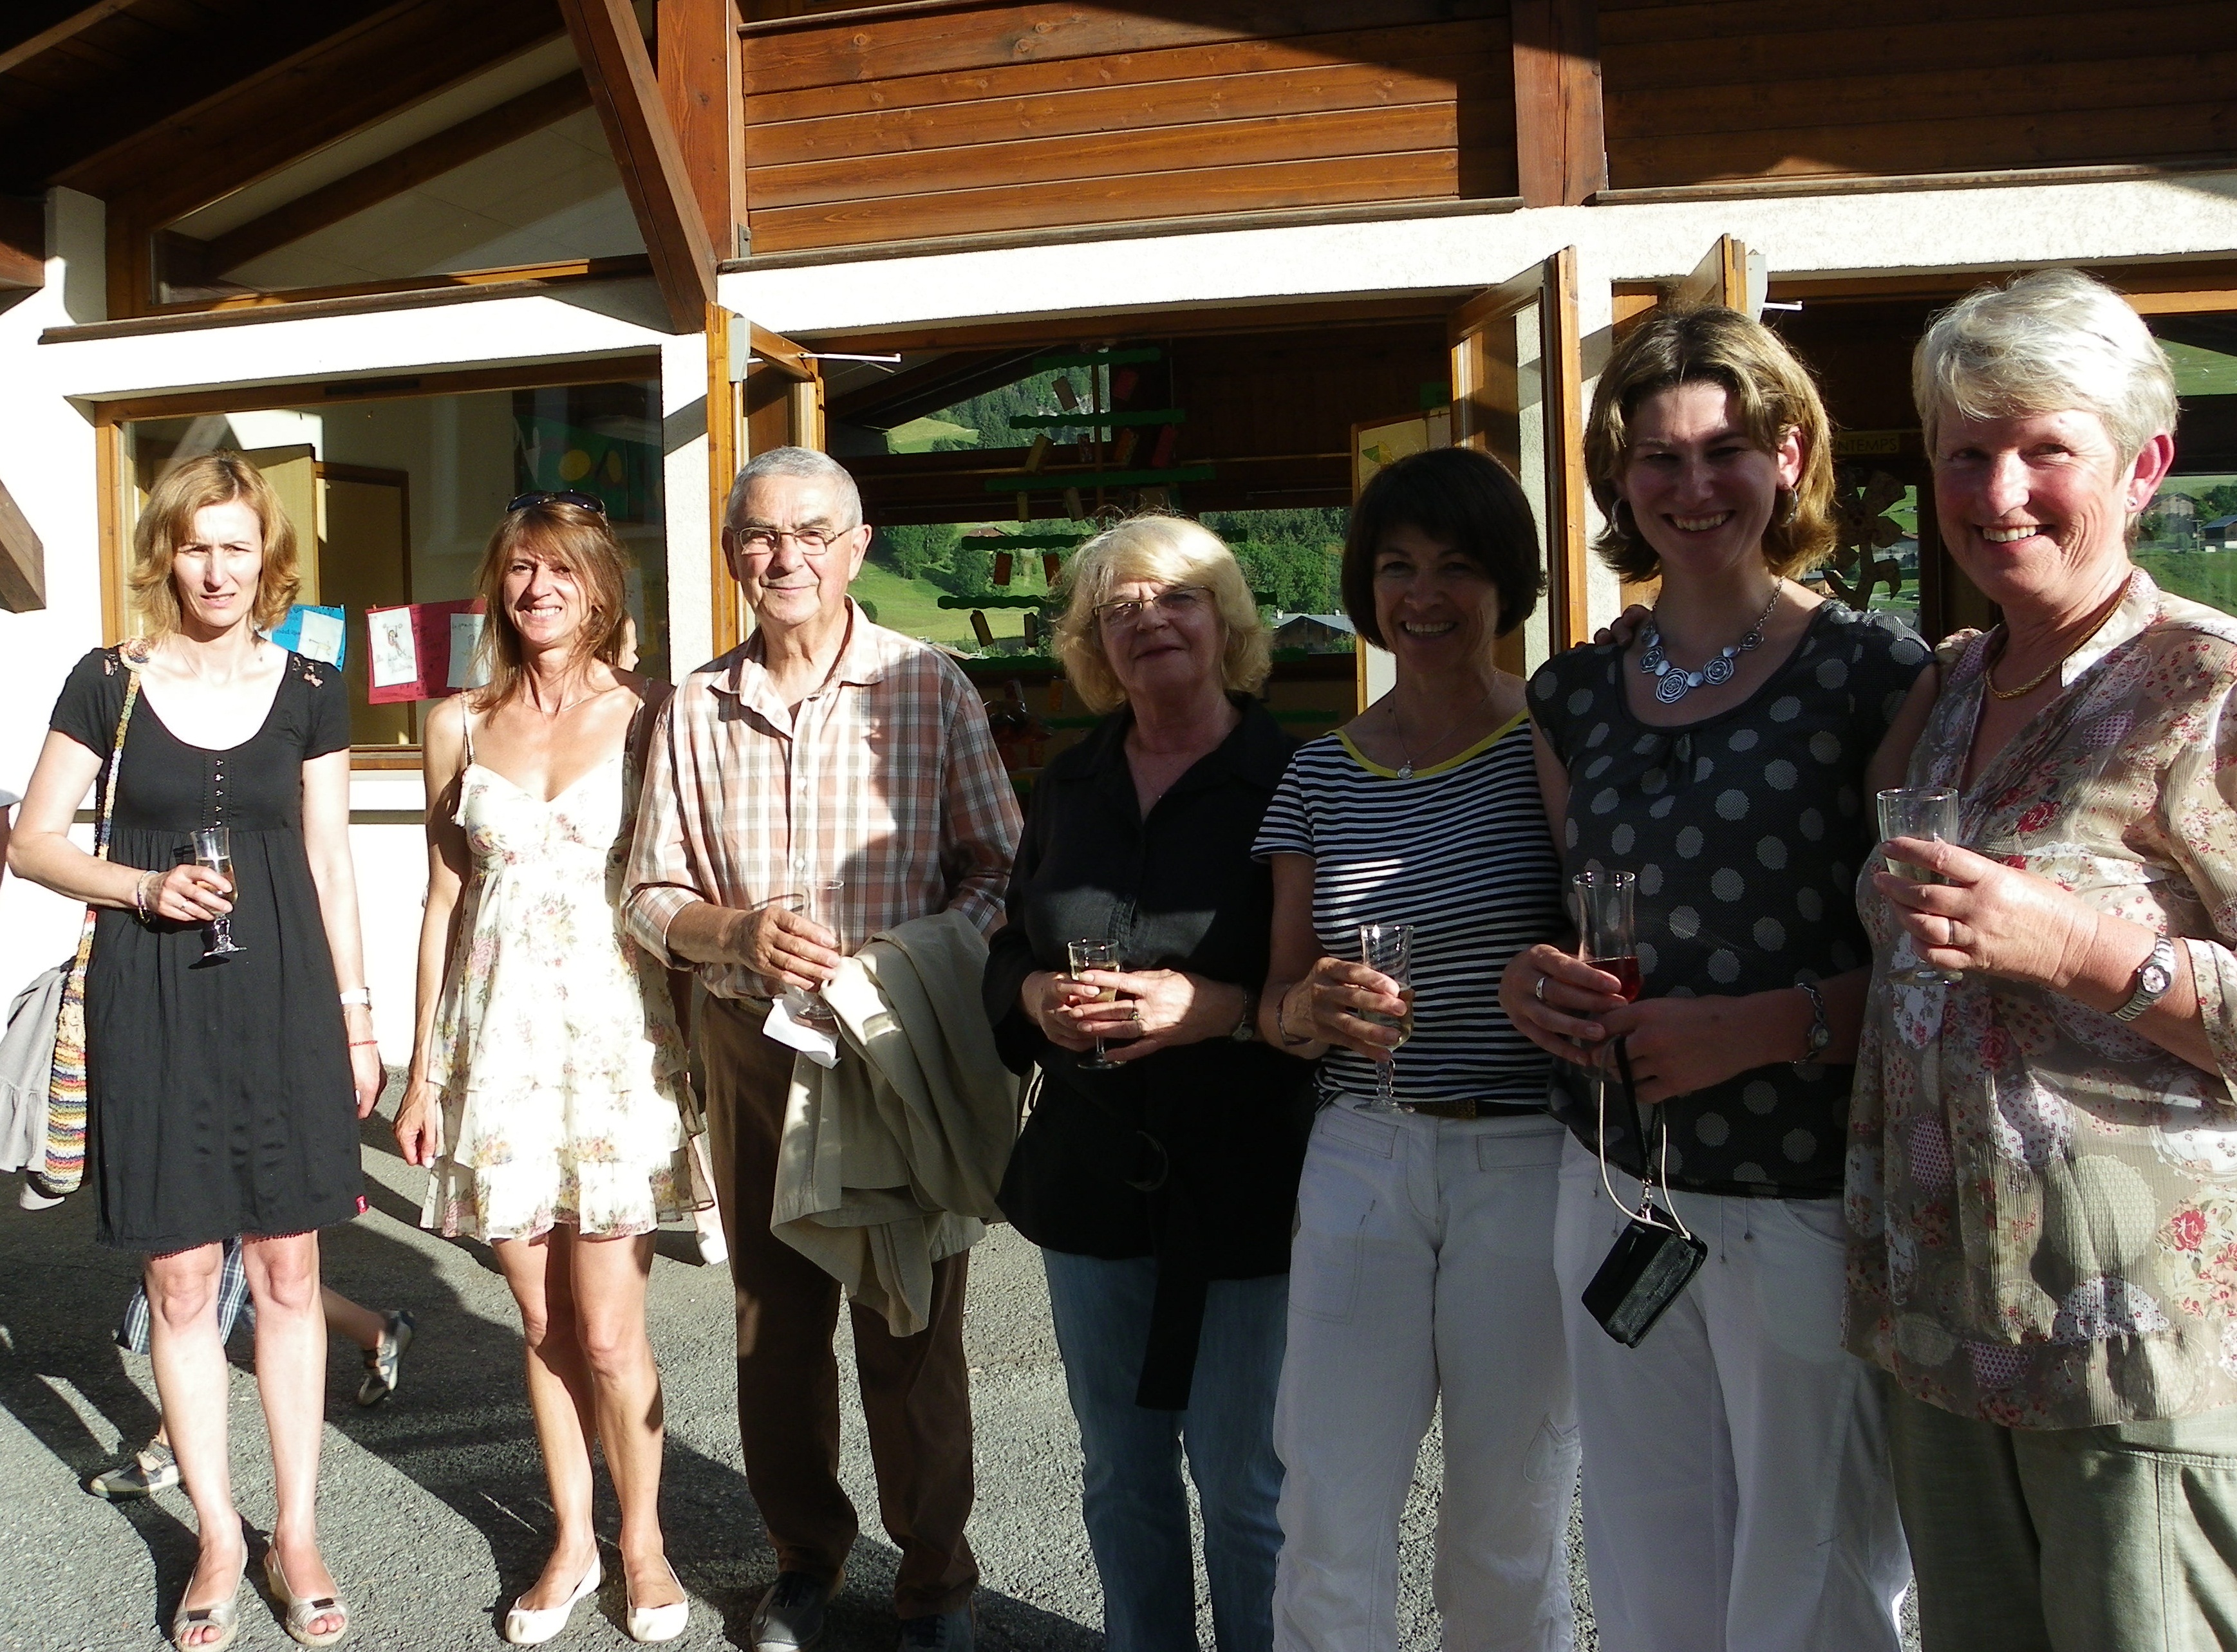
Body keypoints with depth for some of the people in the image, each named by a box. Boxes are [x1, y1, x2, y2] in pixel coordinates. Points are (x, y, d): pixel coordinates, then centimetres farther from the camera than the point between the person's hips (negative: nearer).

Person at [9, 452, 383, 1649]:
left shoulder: (309, 690, 5)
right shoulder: (109, 683, 1)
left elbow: (329, 864, 8)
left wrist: (356, 1015, 5)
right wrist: (144, 886, -14)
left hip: (282, 994, 1)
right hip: (153, 1001, -1)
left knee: (286, 1267, 7)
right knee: (180, 1277, 6)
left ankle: (297, 1534, 20)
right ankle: (218, 1538, 22)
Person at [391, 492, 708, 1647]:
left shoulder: (648, 714, -1)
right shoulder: (459, 726, 8)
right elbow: (444, 903, 11)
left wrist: (700, 1051, -5)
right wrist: (423, 1070, 10)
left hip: (614, 1033, -3)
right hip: (499, 1039, 3)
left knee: (609, 1333, -1)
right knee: (543, 1322, 10)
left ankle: (641, 1541, 22)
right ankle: (571, 1539, 29)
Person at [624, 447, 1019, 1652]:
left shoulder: (929, 688, -3)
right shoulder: (695, 710, 5)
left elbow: (999, 865, -2)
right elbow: (651, 895, 7)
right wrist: (738, 933, -13)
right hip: (749, 1044, 3)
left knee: (911, 1325, 4)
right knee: (775, 1317, 13)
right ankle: (804, 1555, 33)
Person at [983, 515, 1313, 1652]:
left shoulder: (1294, 782, -7)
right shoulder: (1067, 786, 10)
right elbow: (1009, 951, 16)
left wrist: (1222, 1006, -23)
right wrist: (1036, 995, -5)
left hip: (1242, 1177, -5)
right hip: (1092, 1172, 5)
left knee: (1243, 1481, 5)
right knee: (1120, 1473, 18)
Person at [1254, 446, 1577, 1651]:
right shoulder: (1317, 773, 7)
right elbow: (1278, 997, 9)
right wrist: (1310, 1010, -13)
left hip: (1526, 1159, -2)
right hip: (1360, 1157, 3)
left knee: (1506, 1535, 11)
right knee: (1327, 1527, 4)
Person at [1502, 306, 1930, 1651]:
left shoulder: (1878, 675, -6)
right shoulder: (1575, 697, 9)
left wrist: (1769, 1024, -21)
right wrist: (1536, 981, -1)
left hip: (1811, 1210, -4)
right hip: (1619, 1193, 5)